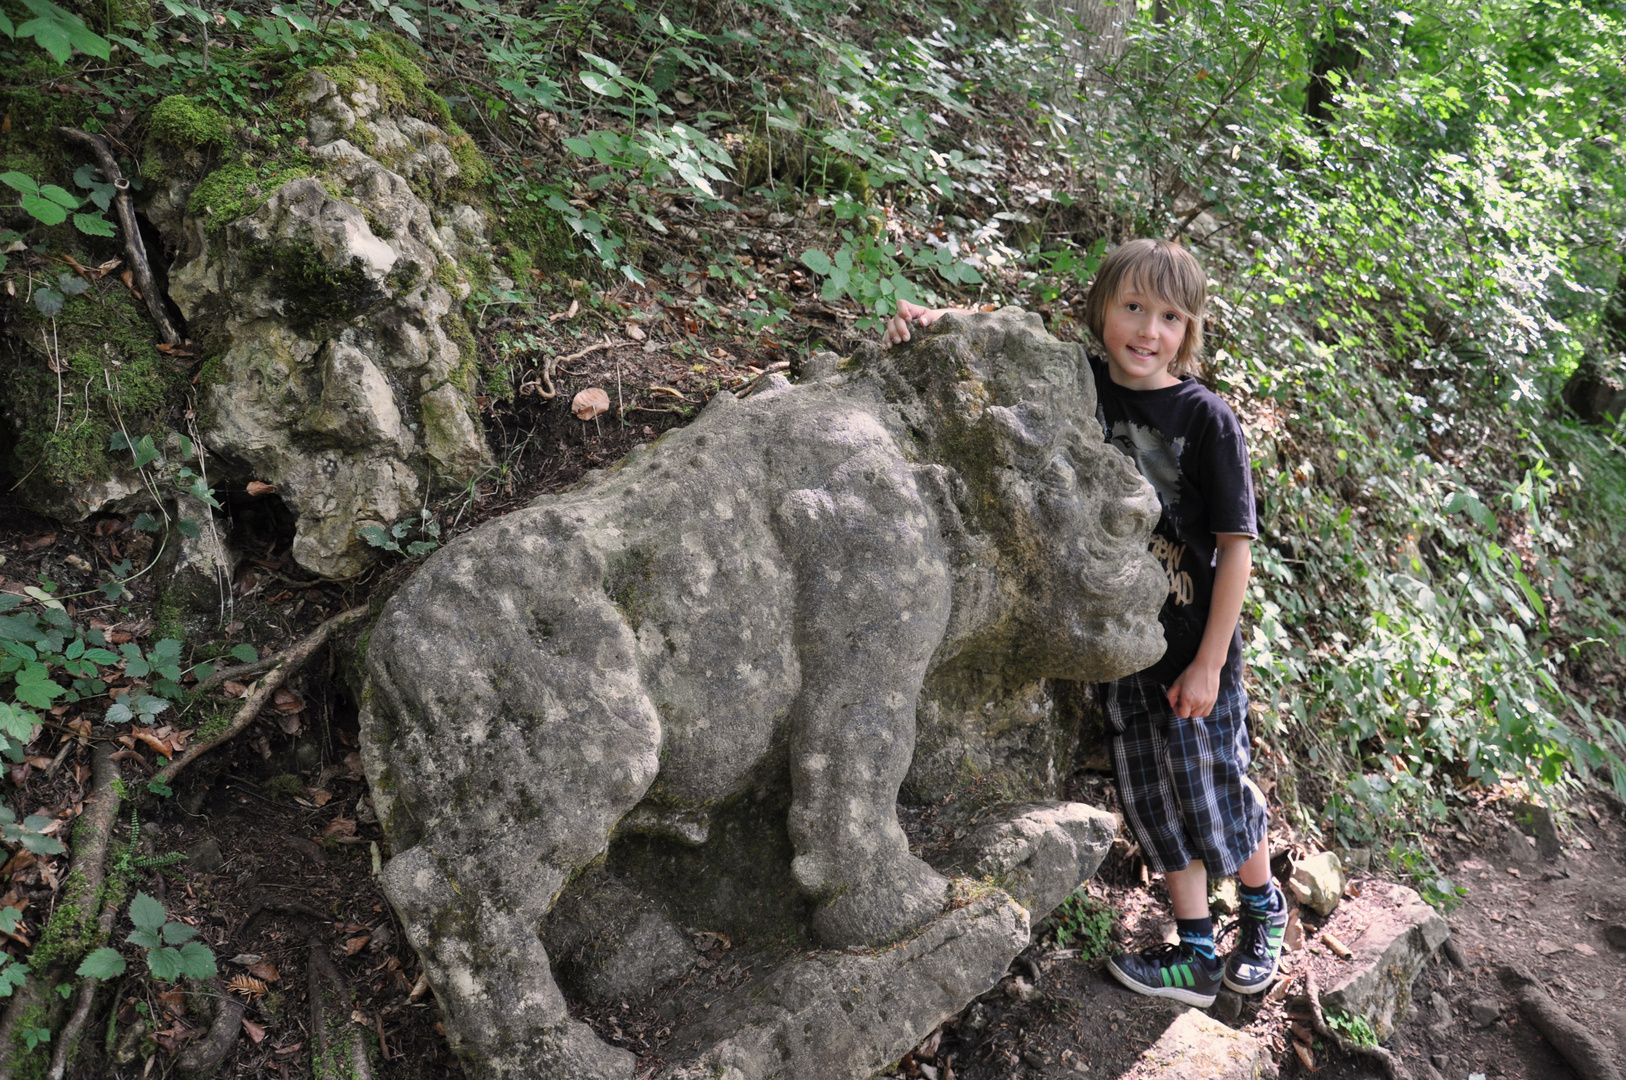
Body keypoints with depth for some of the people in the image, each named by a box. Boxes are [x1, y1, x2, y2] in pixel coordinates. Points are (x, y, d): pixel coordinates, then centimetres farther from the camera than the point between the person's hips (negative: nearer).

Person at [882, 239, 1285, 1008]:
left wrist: (1209, 663, -13)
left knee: (1215, 795, 8)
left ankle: (1263, 907, 39)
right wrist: (933, 319, -19)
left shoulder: (1205, 419, -15)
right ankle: (1195, 957, 28)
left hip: (1194, 645, -4)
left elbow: (1235, 545, -13)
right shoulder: (1081, 384, -4)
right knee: (1154, 800, 12)